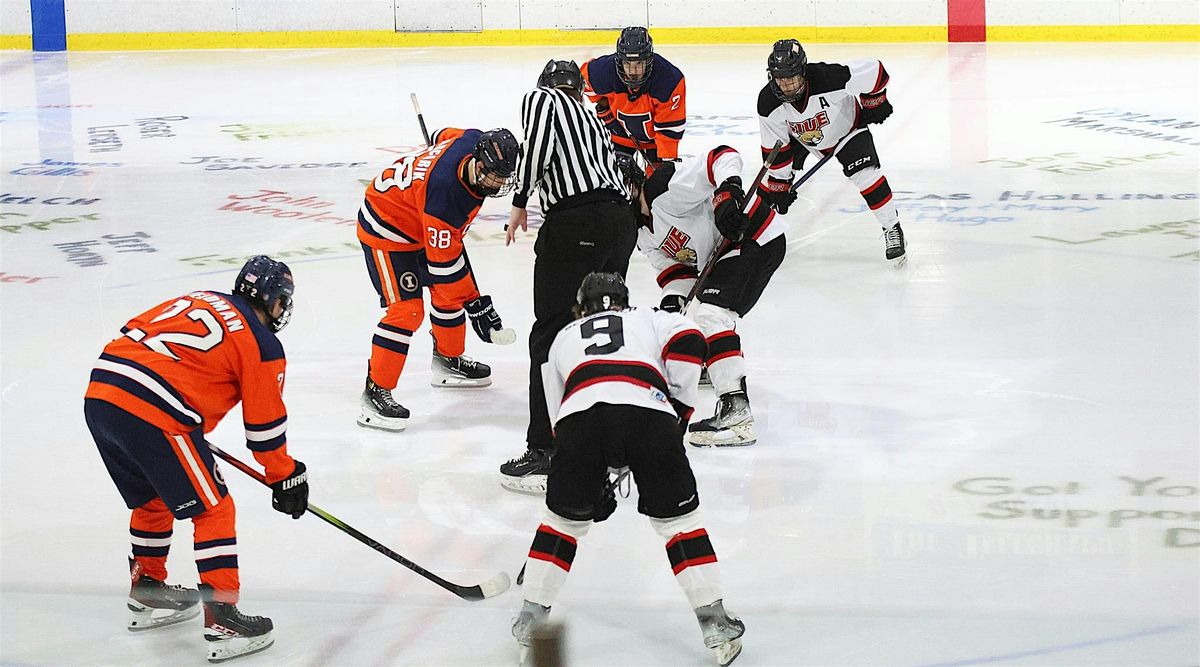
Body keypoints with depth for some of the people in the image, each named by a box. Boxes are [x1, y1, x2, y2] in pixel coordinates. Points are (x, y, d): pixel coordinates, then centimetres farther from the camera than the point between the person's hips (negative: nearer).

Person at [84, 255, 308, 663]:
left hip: (100, 393, 8)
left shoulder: (196, 301, 24)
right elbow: (265, 423, 6)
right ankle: (222, 620, 1)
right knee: (213, 508, 4)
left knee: (153, 499, 28)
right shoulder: (262, 344, 4)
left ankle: (147, 591, 39)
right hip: (154, 417, -7)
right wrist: (286, 478, 20)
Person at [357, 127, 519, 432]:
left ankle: (448, 360, 37)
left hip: (425, 224, 9)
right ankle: (376, 391, -13)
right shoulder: (444, 192, -40)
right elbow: (443, 261, -31)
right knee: (406, 308, -18)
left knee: (450, 293, 14)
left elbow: (442, 135, 8)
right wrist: (476, 304, -25)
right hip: (386, 228, -9)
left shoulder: (476, 141, -18)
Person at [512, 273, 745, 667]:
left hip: (580, 412, 1)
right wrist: (680, 407, 17)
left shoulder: (563, 339, 40)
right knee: (678, 518, 14)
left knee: (564, 517, 23)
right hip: (648, 410, -1)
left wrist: (594, 485, 46)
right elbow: (687, 339, 11)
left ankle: (531, 618, 25)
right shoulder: (649, 320, 35)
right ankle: (715, 626, 12)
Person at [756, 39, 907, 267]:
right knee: (772, 180, -2)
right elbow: (775, 147, -17)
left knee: (866, 174, -19)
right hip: (798, 137, 3)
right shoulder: (768, 102, -30)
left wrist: (874, 101, -13)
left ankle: (892, 229, -3)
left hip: (846, 126, -3)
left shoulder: (828, 78, -42)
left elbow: (874, 70, -29)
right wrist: (780, 184, -12)